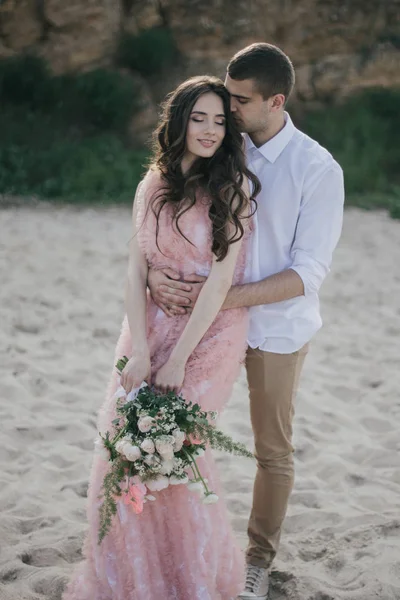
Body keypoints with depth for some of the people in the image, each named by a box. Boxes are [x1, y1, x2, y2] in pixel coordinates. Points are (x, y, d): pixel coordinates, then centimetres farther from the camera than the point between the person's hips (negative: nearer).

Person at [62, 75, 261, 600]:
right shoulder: (154, 186, 5)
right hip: (149, 327, 5)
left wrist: (177, 360, -17)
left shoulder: (233, 188, -8)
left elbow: (220, 281, -14)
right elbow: (136, 270, 0)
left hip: (208, 335, -4)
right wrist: (139, 351, -11)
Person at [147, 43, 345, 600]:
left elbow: (308, 272, -17)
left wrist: (229, 297, -26)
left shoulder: (318, 169, -14)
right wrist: (155, 271, -21)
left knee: (273, 451, 12)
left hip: (276, 328, -3)